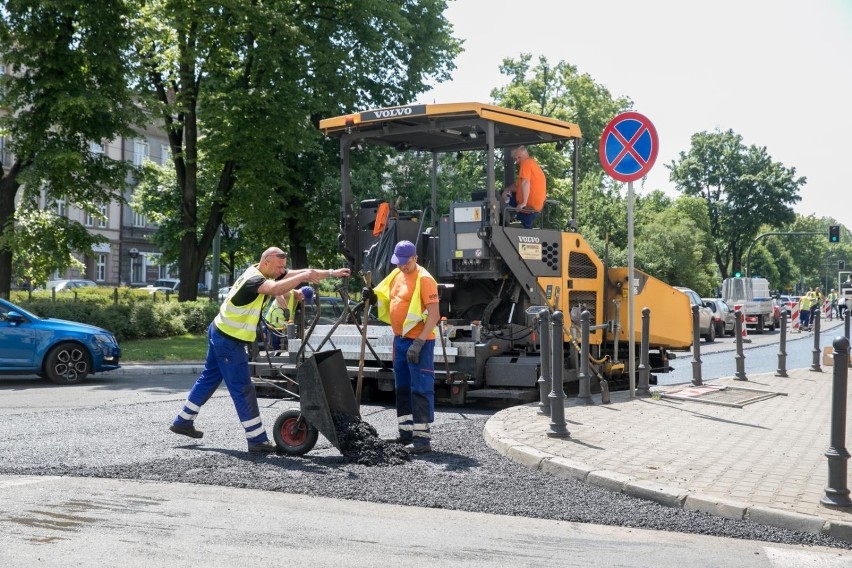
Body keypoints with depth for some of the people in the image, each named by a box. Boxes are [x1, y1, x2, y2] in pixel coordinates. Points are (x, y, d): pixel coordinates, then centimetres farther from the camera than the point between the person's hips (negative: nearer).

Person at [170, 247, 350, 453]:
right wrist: (304, 276, -46)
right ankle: (257, 440, 0)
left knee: (209, 378, 20)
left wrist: (332, 273, -6)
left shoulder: (267, 273, 2)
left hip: (220, 334, 10)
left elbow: (300, 273, 1)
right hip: (229, 340, -10)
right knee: (243, 390, -5)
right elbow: (275, 289, -48)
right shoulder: (253, 279, -26)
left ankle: (183, 421, 32)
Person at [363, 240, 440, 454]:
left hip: (419, 341, -9)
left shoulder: (424, 279, -14)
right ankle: (406, 432, 24)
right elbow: (386, 299, 24)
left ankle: (422, 437, -5)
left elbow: (434, 315, -18)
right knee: (402, 388, 14)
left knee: (421, 389, -7)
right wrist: (373, 297, 1)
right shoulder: (396, 275, 11)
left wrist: (419, 343, -24)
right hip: (400, 339, 9)